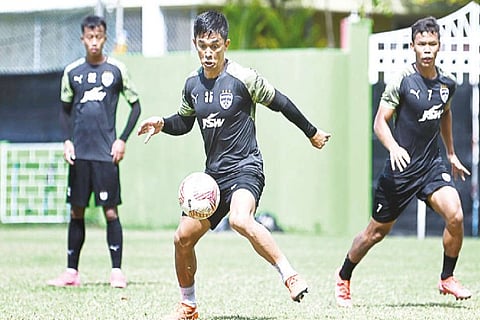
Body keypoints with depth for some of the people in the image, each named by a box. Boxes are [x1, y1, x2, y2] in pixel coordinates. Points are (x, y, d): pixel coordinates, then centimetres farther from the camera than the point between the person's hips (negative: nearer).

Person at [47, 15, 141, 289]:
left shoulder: (116, 70, 1)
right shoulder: (72, 72, 8)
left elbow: (135, 105, 6)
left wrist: (123, 140, -3)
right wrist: (67, 140, 3)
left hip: (106, 153, -3)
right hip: (79, 153, 3)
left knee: (111, 211, -6)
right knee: (76, 212, 6)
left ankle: (117, 271, -1)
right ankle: (72, 272, 11)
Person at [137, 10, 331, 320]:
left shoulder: (244, 78, -12)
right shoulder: (192, 84, 5)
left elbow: (281, 103, 1)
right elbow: (184, 122, 22)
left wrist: (312, 132, 12)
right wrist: (162, 124, 1)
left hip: (245, 169, -7)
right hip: (213, 174, 7)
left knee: (240, 219, -37)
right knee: (183, 237, 4)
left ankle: (291, 277, -28)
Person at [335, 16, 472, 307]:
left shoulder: (448, 83, 3)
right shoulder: (402, 81, -13)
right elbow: (380, 122, -11)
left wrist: (452, 154, 26)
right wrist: (393, 148, -30)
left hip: (432, 163, 4)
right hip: (402, 166, -4)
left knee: (455, 216, -20)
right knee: (377, 231, 7)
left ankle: (447, 279, 1)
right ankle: (343, 277, 31)